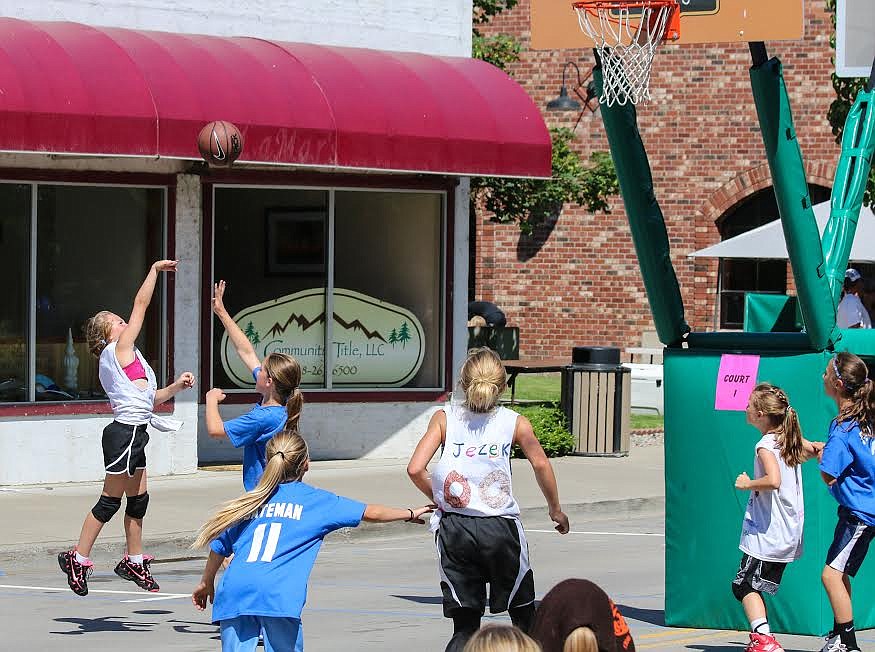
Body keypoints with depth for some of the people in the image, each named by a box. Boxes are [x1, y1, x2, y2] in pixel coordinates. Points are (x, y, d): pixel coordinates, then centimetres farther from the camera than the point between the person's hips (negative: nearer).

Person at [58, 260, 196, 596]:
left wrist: (175, 386, 14)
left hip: (131, 432, 10)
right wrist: (155, 269, 2)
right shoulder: (120, 349, -6)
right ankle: (78, 558, -2)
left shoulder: (114, 361, 20)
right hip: (126, 432, -10)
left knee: (138, 499, 13)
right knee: (110, 500, -6)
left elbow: (148, 399, 24)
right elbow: (141, 303, -6)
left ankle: (134, 561, 21)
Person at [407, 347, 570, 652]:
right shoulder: (516, 423, 1)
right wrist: (556, 510, 31)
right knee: (524, 616, 19)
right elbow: (541, 465, 14)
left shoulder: (444, 418, 1)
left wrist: (439, 499, 11)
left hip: (454, 528, 1)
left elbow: (415, 469, -7)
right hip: (500, 528, -1)